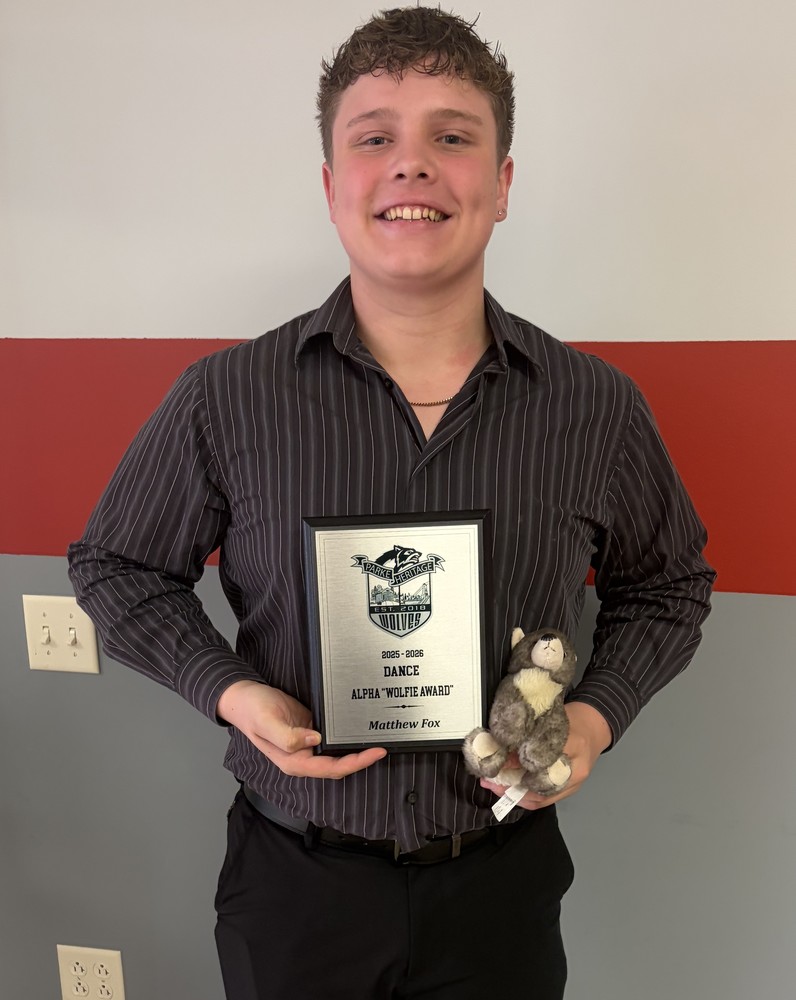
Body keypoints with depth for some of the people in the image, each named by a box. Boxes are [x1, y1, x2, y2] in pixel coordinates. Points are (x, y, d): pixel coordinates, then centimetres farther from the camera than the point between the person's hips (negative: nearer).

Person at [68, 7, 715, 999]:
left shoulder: (599, 407, -8)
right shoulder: (225, 399, -12)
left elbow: (665, 588, 8)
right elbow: (116, 566, 2)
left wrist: (598, 713, -9)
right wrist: (229, 690, -13)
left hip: (502, 880, 1)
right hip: (295, 880, 0)